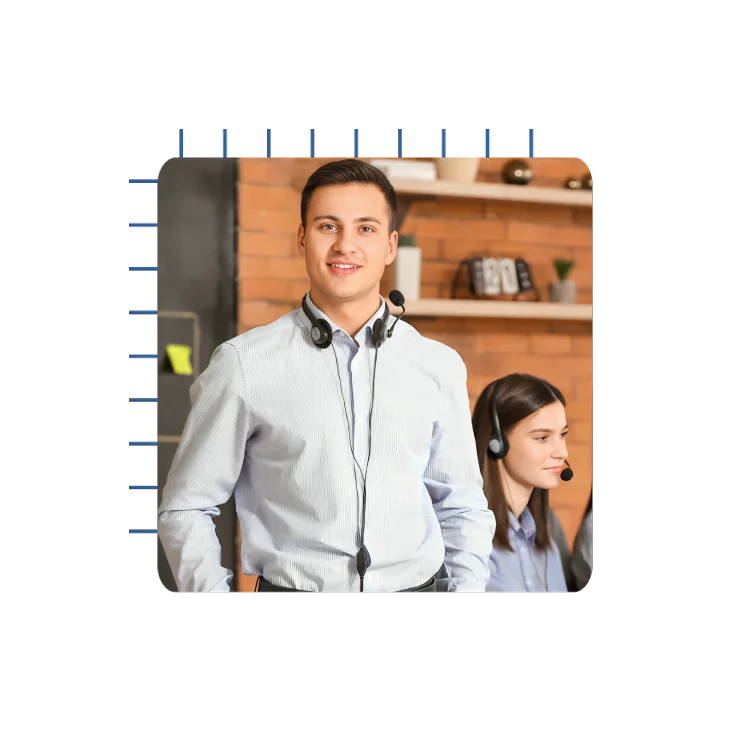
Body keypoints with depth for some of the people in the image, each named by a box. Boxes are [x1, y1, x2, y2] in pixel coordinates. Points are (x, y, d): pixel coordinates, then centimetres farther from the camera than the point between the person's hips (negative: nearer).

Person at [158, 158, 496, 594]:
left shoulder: (440, 366, 2)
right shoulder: (244, 364, -6)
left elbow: (462, 509, 9)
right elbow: (186, 508, 0)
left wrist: (467, 587, -2)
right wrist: (213, 590, -9)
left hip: (418, 583, 2)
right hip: (291, 586, -1)